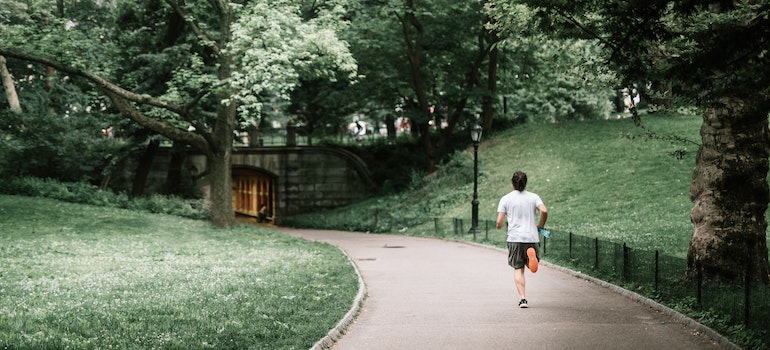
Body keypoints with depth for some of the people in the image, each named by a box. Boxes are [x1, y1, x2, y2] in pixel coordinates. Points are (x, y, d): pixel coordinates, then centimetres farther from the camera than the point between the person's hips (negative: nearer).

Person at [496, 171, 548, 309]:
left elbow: (499, 222, -2)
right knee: (532, 266, 15)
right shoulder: (533, 197, 6)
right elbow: (544, 211, -12)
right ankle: (531, 255, -21)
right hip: (532, 237, 1)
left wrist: (499, 226, 22)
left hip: (515, 238, -1)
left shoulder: (506, 199, 2)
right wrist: (540, 225, 6)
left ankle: (522, 298, -8)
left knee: (518, 269, 5)